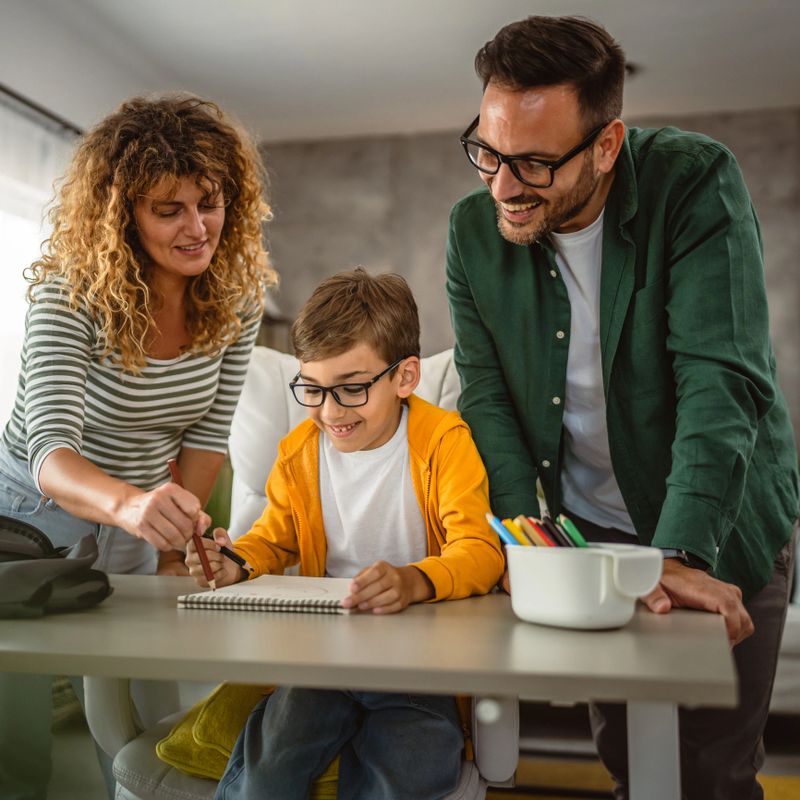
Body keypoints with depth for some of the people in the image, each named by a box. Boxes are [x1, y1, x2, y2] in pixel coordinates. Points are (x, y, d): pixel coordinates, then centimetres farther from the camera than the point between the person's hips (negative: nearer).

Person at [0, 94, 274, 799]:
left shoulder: (238, 295, -9)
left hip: (134, 526, 4)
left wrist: (173, 541, -7)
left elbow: (208, 433, -3)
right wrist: (130, 503, -53)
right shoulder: (69, 295, -23)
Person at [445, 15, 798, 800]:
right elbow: (485, 395, -7)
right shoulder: (473, 228, -9)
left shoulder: (696, 182, -20)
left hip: (719, 533, -2)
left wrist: (684, 552, -35)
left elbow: (721, 379, -26)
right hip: (588, 534, 3)